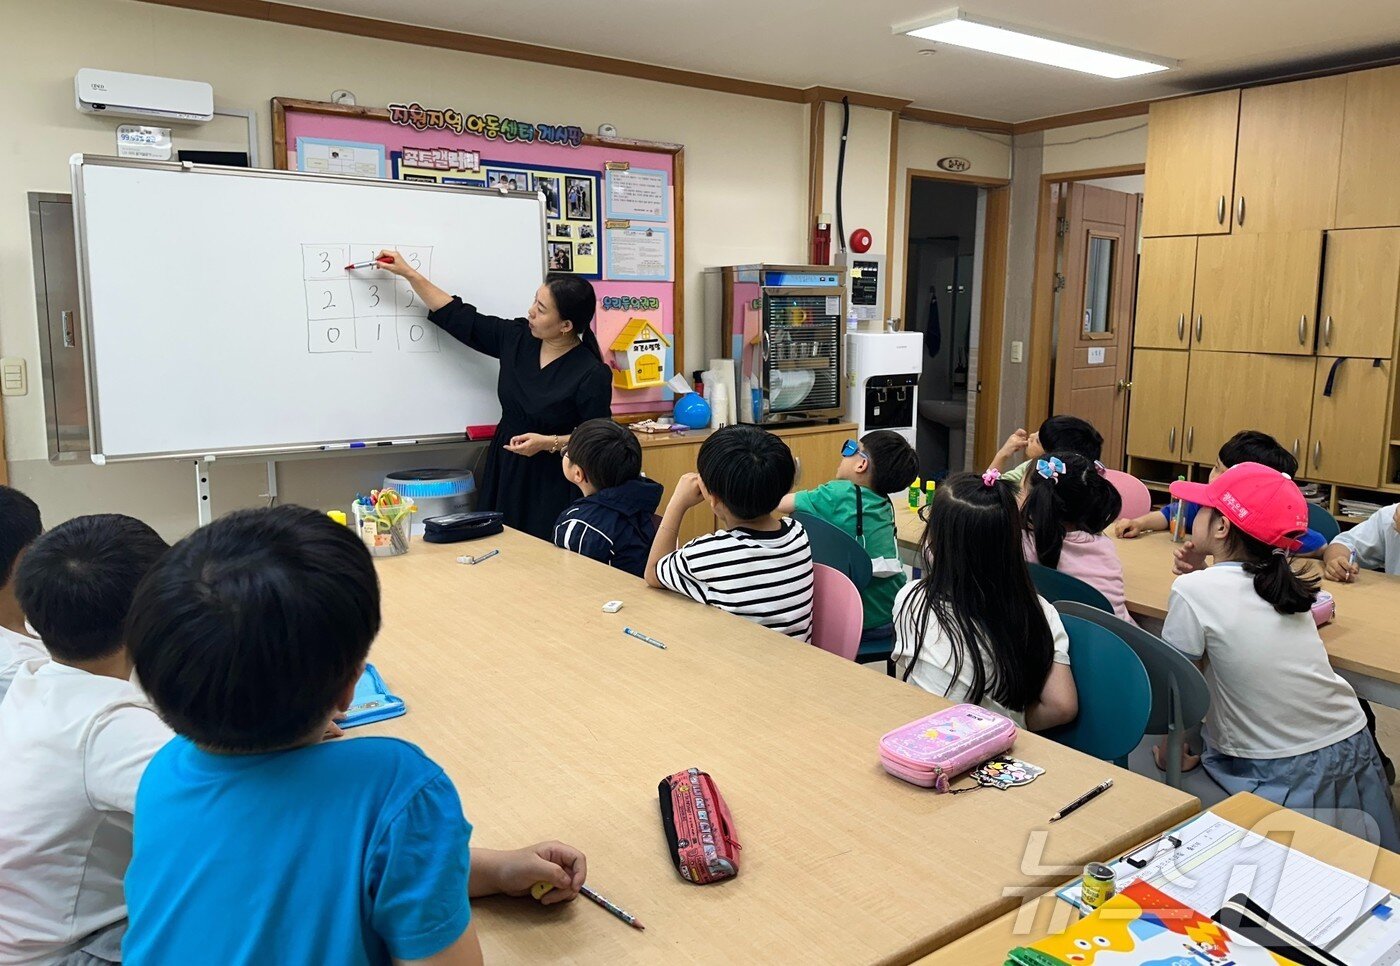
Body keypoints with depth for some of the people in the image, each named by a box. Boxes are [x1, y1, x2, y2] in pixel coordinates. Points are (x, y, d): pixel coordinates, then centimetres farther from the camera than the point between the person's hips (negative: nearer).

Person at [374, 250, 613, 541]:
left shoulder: (592, 374, -16)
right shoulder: (517, 337, 0)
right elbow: (460, 319, 9)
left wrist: (549, 443, -22)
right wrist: (409, 274, 11)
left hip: (552, 484, -6)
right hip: (504, 472, 6)